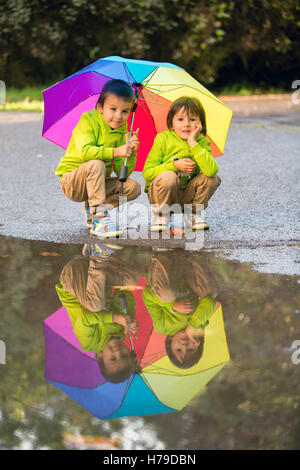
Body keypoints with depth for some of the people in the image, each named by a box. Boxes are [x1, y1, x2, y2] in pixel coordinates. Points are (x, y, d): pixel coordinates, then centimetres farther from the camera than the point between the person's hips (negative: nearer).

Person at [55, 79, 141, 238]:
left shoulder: (121, 130, 0)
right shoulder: (88, 121, -17)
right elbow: (84, 151, -36)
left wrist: (131, 153, -24)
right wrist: (115, 151, -40)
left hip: (97, 182, 6)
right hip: (71, 181, -6)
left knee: (134, 187, -11)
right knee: (96, 163, -34)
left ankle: (91, 209, 4)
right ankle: (99, 218, -34)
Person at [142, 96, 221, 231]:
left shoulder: (201, 143, -7)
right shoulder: (162, 140, -12)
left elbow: (211, 170, -28)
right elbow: (147, 173, -15)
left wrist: (192, 143, -27)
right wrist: (174, 165, -25)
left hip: (186, 196, 3)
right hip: (161, 194, -3)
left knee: (213, 178, -18)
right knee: (168, 176, -34)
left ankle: (193, 214, 3)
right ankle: (160, 215, -10)